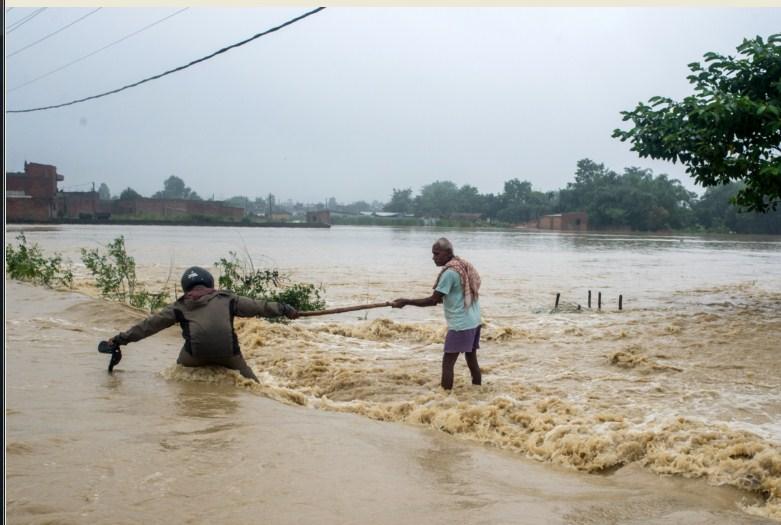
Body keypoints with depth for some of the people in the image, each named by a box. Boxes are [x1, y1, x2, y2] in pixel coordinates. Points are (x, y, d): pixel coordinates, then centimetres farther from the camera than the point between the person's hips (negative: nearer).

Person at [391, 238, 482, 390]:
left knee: (448, 362, -6)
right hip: (473, 321, 9)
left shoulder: (449, 272, -16)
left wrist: (405, 302, -10)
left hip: (460, 325, -9)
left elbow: (432, 300, -15)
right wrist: (441, 299, 20)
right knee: (471, 359, 15)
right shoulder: (463, 266, 10)